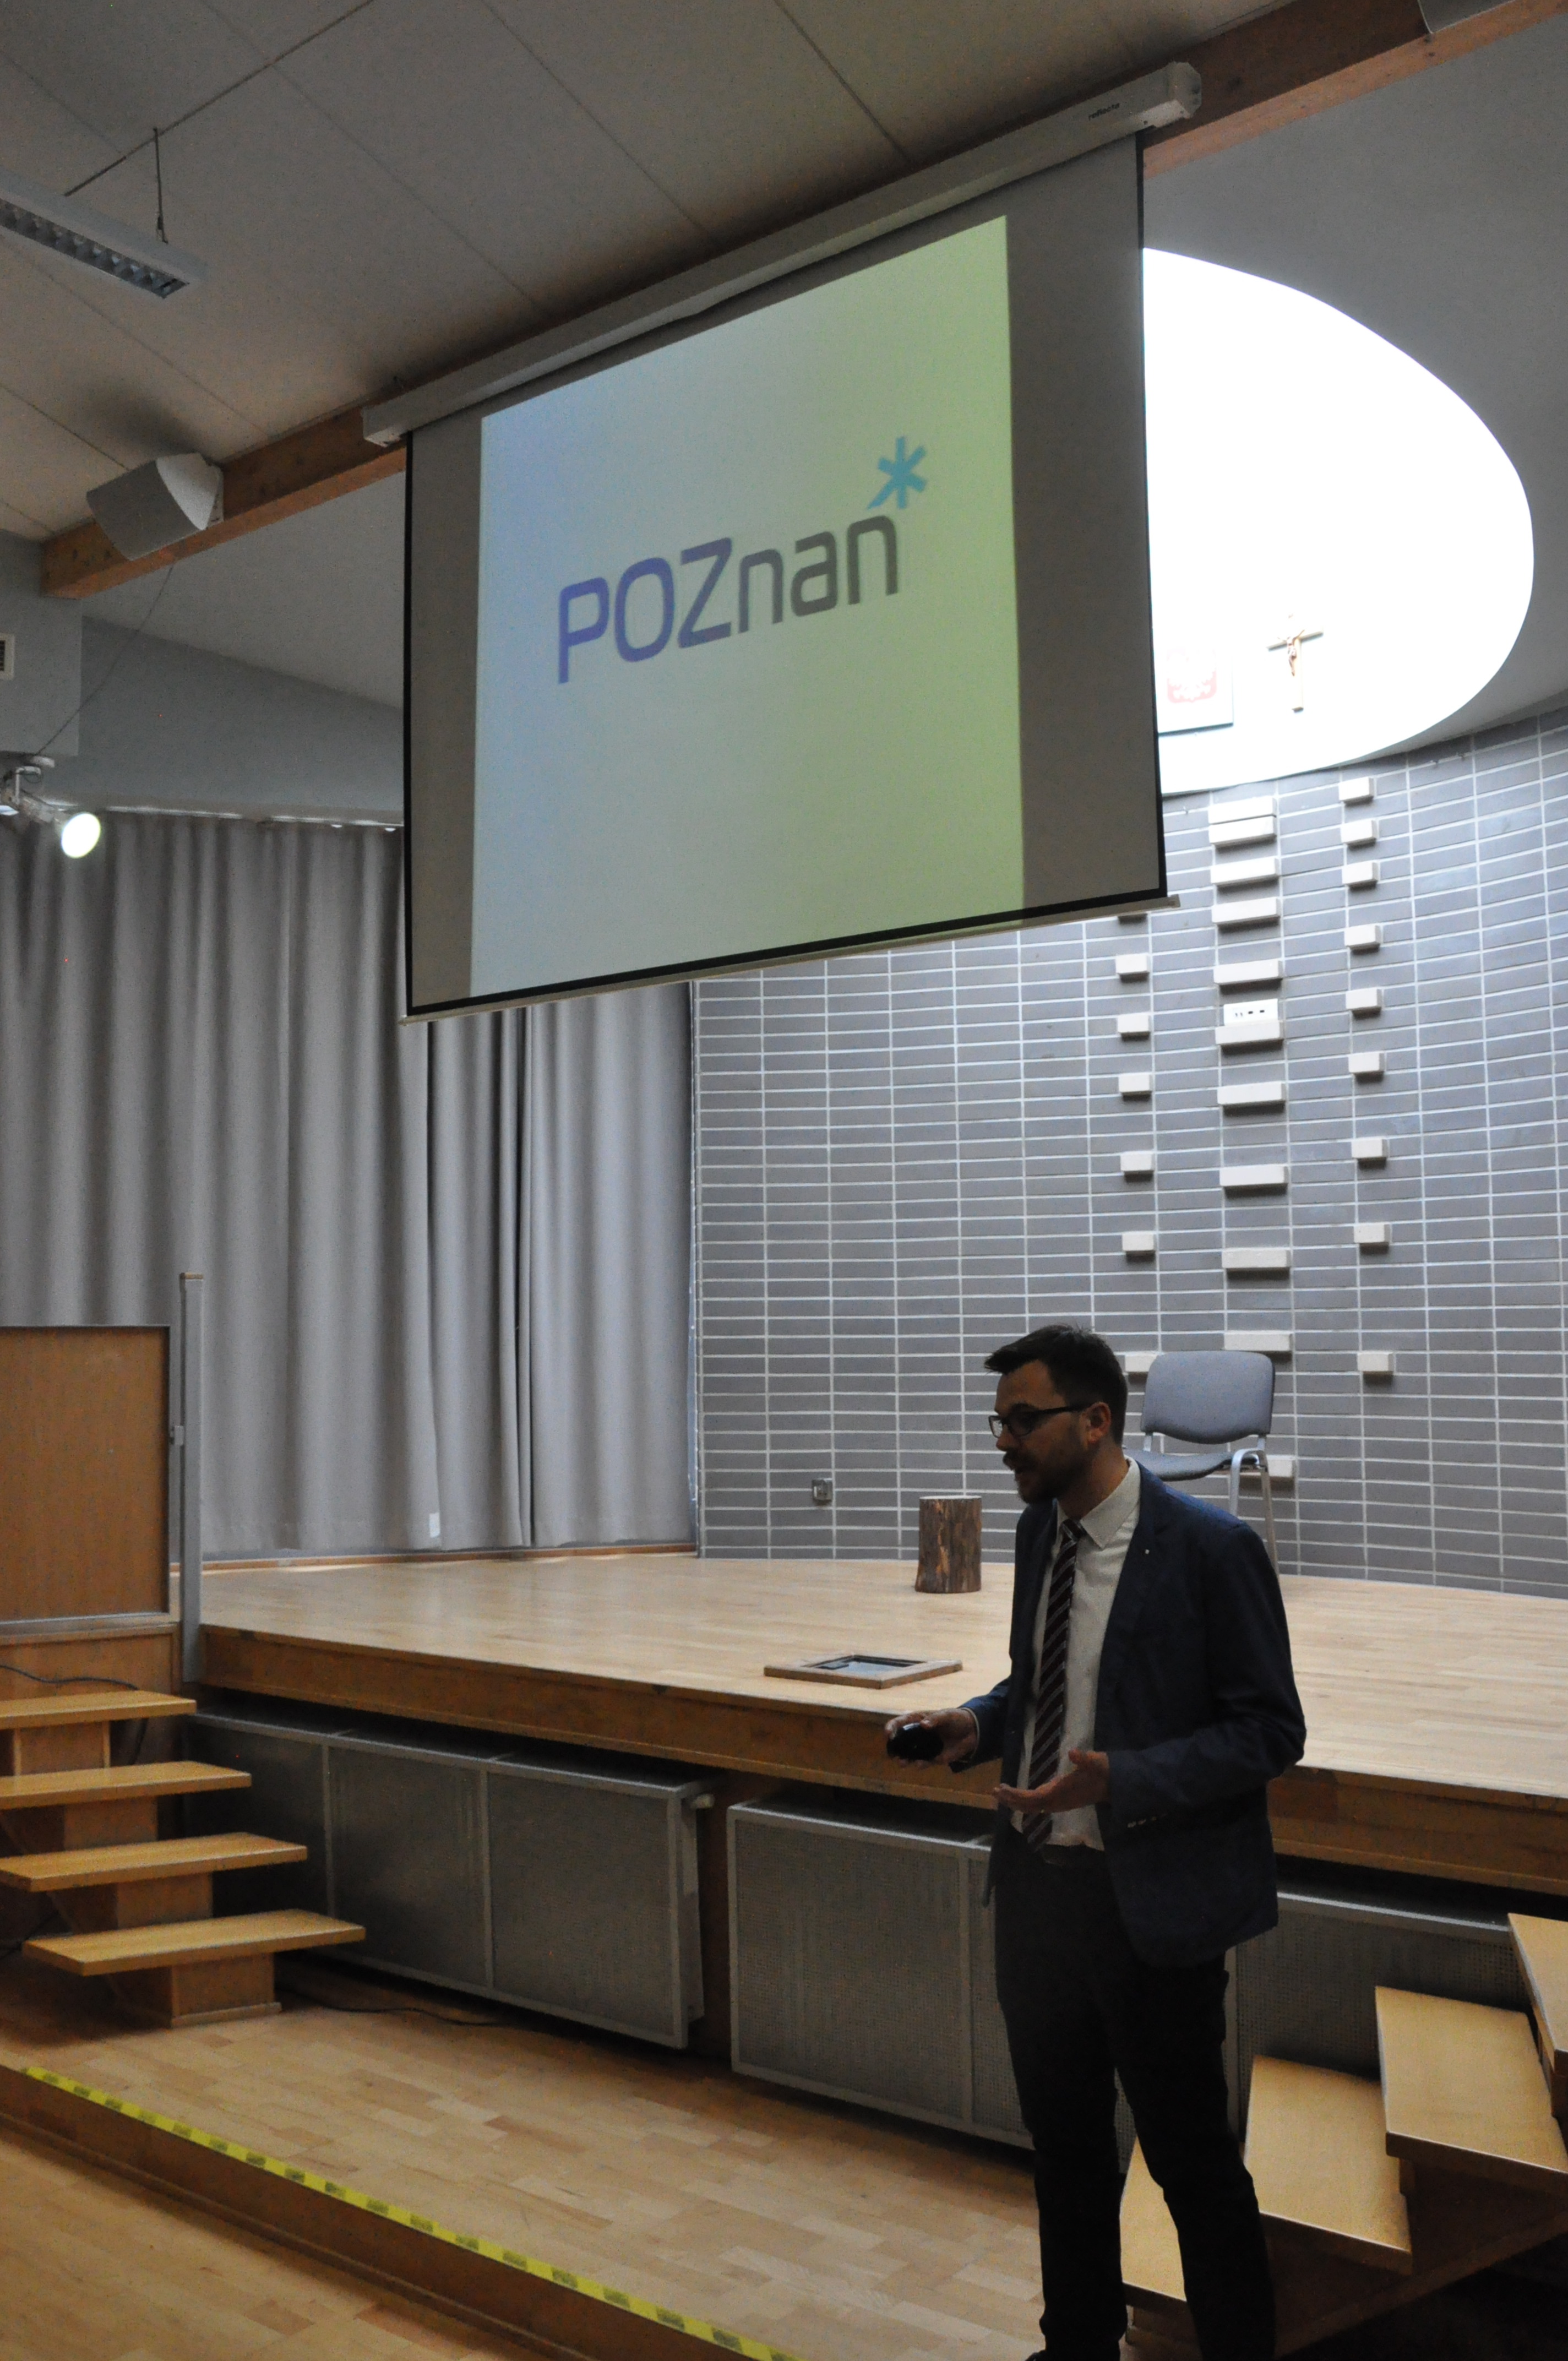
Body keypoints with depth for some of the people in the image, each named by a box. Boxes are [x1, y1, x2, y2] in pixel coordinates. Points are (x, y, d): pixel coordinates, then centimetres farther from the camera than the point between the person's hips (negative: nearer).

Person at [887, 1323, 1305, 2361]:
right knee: (1064, 2141, 22)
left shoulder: (1210, 1548, -18)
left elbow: (1268, 1732, -15)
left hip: (1149, 1897, -7)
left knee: (1191, 2158, 8)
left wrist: (1120, 1781, -27)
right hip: (1040, 1878, 7)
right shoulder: (1042, 1530, 4)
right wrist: (977, 1724, -3)